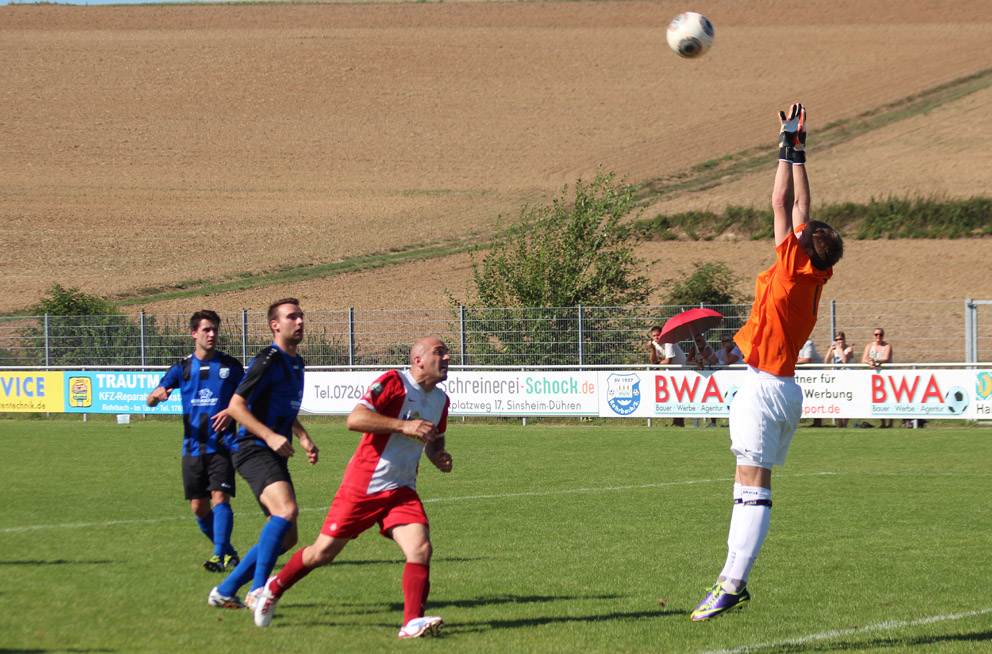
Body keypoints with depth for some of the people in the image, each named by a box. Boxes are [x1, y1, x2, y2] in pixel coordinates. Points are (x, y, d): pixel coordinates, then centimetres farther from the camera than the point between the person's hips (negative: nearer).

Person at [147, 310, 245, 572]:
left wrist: (231, 412, -15)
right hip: (193, 447, 3)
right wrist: (157, 395, -20)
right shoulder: (182, 368, 8)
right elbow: (151, 400, 5)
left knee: (220, 498, -17)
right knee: (198, 506, 4)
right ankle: (227, 550, 22)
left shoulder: (231, 366, 3)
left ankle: (220, 556, -19)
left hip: (221, 445, -3)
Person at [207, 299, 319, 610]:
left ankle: (225, 591, 16)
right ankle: (258, 591, -26)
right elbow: (235, 406, -15)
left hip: (276, 456, 10)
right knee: (287, 510, -30)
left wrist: (304, 438, 18)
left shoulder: (296, 363, 19)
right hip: (255, 452, -10)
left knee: (286, 537, 7)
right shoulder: (269, 360, -11)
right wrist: (270, 436, -23)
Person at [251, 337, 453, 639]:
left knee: (421, 549, -19)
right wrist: (403, 425, -30)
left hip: (401, 490, 5)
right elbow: (355, 419, -26)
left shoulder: (441, 400, 9)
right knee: (323, 552, 5)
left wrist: (439, 456, 5)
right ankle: (274, 588, 29)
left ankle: (412, 623, -19)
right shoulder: (394, 382, -15)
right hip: (362, 486, -5)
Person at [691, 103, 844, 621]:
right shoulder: (814, 277, 10)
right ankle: (733, 579, 10)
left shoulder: (794, 266, -10)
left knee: (753, 486, -11)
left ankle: (732, 585, -15)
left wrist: (787, 148, -1)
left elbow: (783, 204, -8)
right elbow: (799, 206, 17)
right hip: (784, 388, 9)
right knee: (749, 485, 10)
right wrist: (797, 152, 21)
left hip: (764, 386, -9)